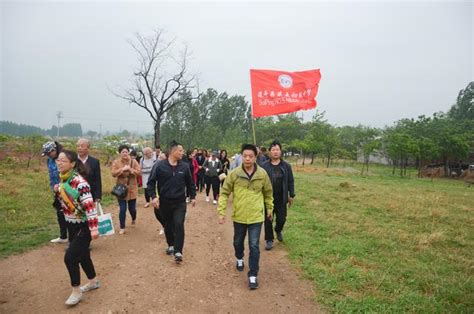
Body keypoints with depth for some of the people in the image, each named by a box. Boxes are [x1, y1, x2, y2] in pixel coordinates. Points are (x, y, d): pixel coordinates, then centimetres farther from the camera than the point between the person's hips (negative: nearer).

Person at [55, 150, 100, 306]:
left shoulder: (78, 181, -25)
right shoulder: (63, 179, 2)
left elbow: (89, 205, -27)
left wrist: (94, 228, -29)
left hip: (83, 226, -8)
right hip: (71, 225, 9)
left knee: (70, 257, -7)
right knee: (82, 255, 18)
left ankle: (76, 292, 12)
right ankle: (94, 281, 37)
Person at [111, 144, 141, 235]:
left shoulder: (133, 161, -1)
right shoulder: (116, 162, -2)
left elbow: (139, 172, -8)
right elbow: (113, 173, -13)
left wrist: (131, 170, -23)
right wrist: (122, 169, -25)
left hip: (132, 188, 1)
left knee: (132, 208, 9)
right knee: (122, 209, -3)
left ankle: (133, 219, 42)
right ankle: (122, 228, 12)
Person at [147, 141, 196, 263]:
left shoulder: (184, 166, -2)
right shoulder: (160, 165, -10)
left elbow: (190, 183, 10)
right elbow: (151, 182, -6)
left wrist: (193, 196, 10)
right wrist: (153, 196, -16)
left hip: (180, 202, 0)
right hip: (164, 202, 0)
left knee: (179, 225, -9)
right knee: (168, 226, 14)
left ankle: (178, 251, -2)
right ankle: (171, 245, 36)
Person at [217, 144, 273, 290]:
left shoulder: (262, 174, -7)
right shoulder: (234, 174, -10)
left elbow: (268, 193, 8)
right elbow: (224, 193, -4)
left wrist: (269, 209, 16)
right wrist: (221, 212, -9)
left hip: (256, 216, -1)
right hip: (239, 216, 1)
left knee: (254, 246, -1)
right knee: (238, 242, 21)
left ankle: (253, 276, 12)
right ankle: (239, 259, 51)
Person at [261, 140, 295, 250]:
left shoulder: (286, 166, 1)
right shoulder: (264, 166, -4)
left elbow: (290, 181, 5)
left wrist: (291, 195, 5)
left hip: (281, 199, 1)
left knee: (281, 219, 10)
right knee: (268, 220, 6)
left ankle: (278, 230, 43)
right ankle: (269, 240, 22)